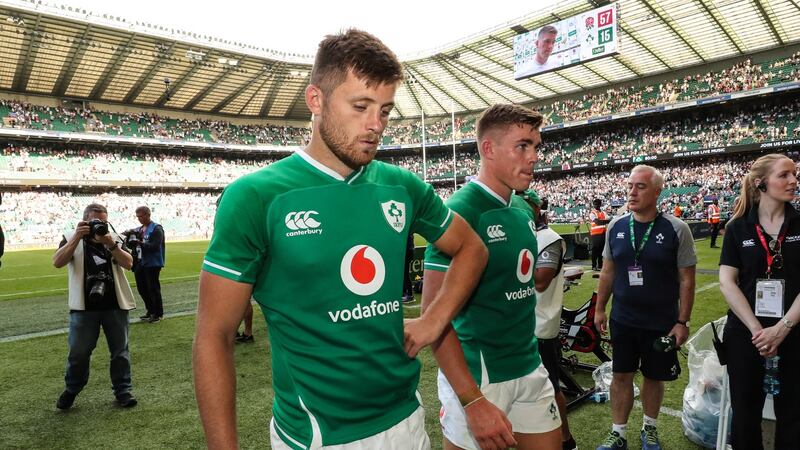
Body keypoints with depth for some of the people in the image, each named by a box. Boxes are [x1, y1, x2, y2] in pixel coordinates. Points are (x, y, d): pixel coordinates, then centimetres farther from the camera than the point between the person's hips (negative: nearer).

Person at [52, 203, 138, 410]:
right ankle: (71, 389, 28)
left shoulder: (114, 238, 6)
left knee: (120, 350, 7)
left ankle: (123, 390, 18)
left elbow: (128, 263, -7)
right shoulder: (72, 239, 4)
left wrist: (110, 244, -20)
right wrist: (77, 237, -21)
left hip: (116, 305, 1)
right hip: (84, 307, -1)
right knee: (78, 352, 6)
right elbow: (57, 262, -13)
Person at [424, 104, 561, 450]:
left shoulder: (524, 210, 5)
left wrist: (531, 357, 17)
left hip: (532, 369, 7)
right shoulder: (460, 211, -19)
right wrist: (473, 400, -24)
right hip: (475, 377, -7)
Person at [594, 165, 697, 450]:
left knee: (654, 377, 14)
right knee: (621, 375, 9)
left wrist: (682, 322, -9)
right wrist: (599, 309, 8)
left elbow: (686, 279, -7)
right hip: (623, 320, 2)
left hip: (662, 322, -2)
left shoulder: (676, 229, -10)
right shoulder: (616, 226, -1)